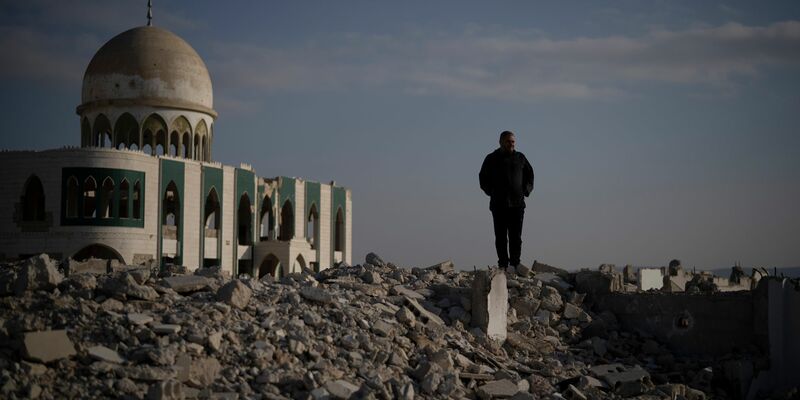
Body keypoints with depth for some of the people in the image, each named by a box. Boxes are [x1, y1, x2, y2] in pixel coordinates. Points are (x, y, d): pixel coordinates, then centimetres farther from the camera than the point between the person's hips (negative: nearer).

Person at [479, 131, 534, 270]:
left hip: (517, 204, 1)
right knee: (501, 237, -1)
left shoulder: (520, 158, 10)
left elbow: (529, 174, 21)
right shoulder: (492, 159, 6)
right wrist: (491, 192, 0)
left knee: (516, 237, -2)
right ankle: (503, 264, 3)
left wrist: (526, 190, 8)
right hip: (499, 205, -1)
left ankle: (515, 265, 1)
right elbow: (483, 178, 12)